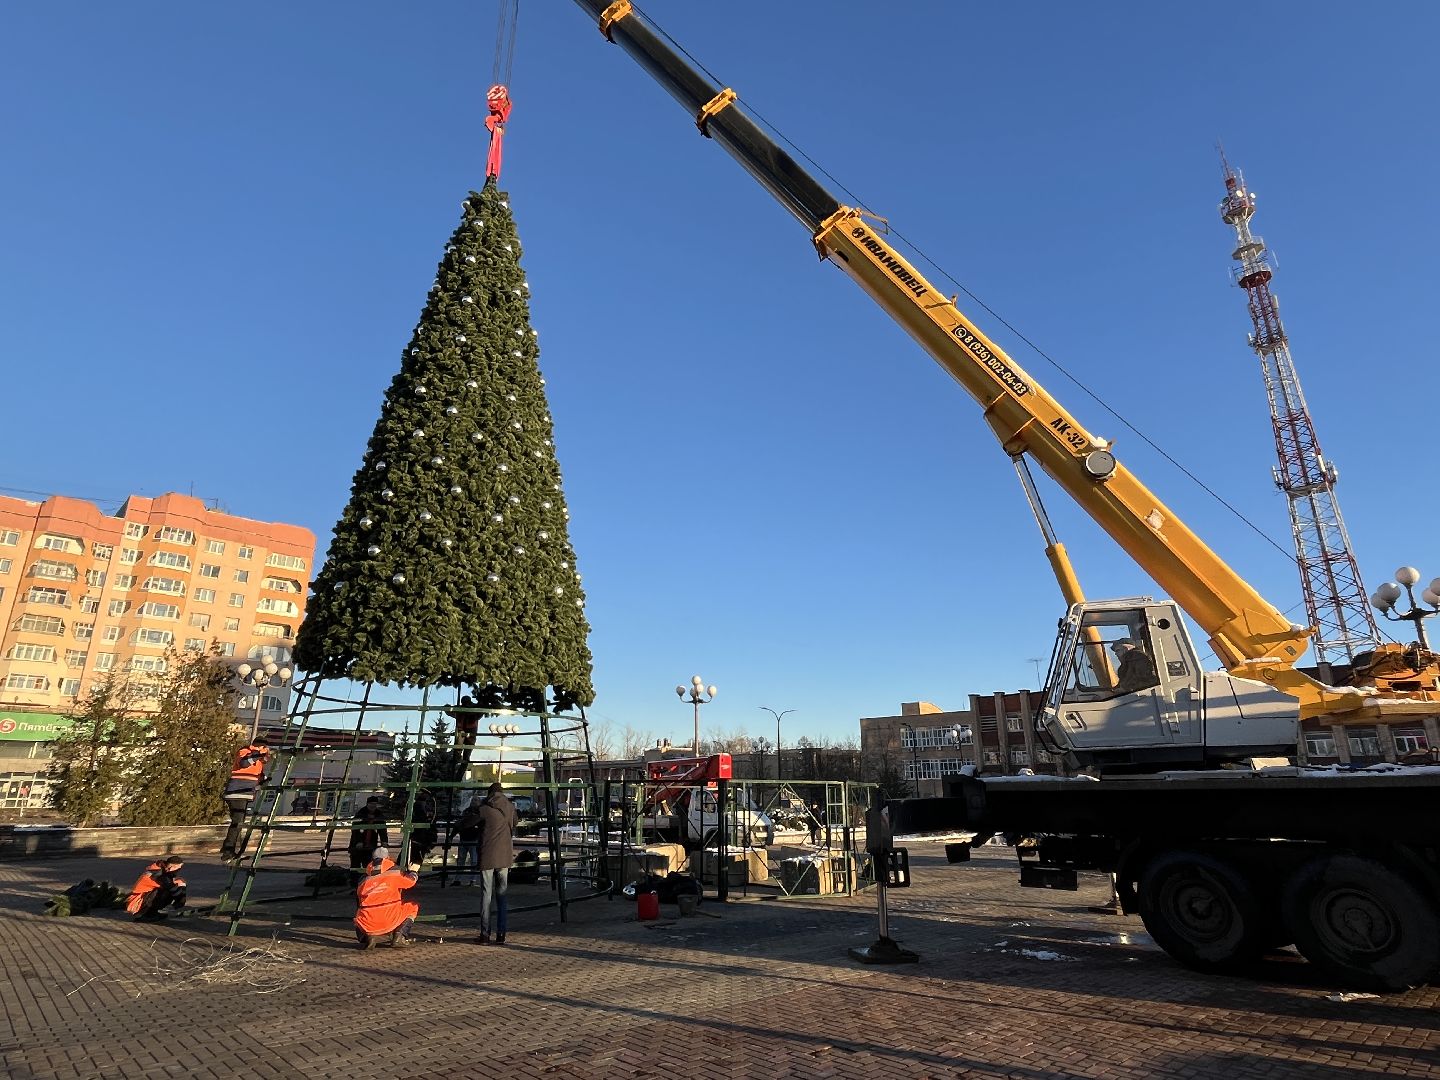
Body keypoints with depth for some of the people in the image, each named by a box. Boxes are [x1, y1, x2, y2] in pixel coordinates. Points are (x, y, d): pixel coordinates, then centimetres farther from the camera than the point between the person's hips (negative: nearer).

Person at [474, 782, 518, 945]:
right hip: (504, 857, 3)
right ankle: (500, 935, 8)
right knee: (501, 895, 10)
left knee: (486, 895, 3)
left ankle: (485, 934, 2)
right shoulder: (510, 807, 6)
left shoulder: (484, 809, -5)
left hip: (487, 857, -3)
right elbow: (515, 822, 23)